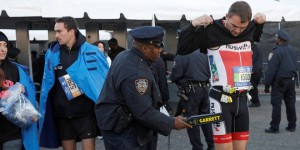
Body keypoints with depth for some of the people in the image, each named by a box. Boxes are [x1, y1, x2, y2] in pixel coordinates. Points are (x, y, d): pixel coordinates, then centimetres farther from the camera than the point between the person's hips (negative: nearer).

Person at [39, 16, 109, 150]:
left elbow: (104, 81, -3)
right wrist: (44, 113, 6)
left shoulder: (91, 52, -7)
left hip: (86, 113, -3)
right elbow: (47, 84, 9)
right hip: (62, 115, 3)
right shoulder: (52, 54, 2)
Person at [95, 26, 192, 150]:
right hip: (121, 130, -10)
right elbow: (144, 112, -27)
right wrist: (171, 123, -16)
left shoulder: (126, 56, 4)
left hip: (125, 124, 10)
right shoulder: (134, 73, -28)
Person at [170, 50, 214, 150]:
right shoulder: (203, 53, 8)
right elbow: (209, 72, 8)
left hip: (191, 89, -6)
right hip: (205, 88, 6)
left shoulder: (181, 55, -9)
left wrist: (171, 78, 9)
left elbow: (176, 74, -12)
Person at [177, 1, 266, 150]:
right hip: (221, 100, -6)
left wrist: (260, 22, 13)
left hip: (242, 99, 6)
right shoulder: (210, 30, -11)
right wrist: (193, 25, -18)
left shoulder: (249, 30, 6)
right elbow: (182, 49, -8)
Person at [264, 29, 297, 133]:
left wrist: (267, 84, -13)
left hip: (279, 82, -7)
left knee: (276, 104, -3)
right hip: (291, 81, 7)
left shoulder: (277, 52, -14)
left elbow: (271, 69, -16)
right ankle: (292, 126, 18)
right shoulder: (293, 52, 11)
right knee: (290, 103, 12)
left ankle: (274, 127, -2)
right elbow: (295, 67, 17)